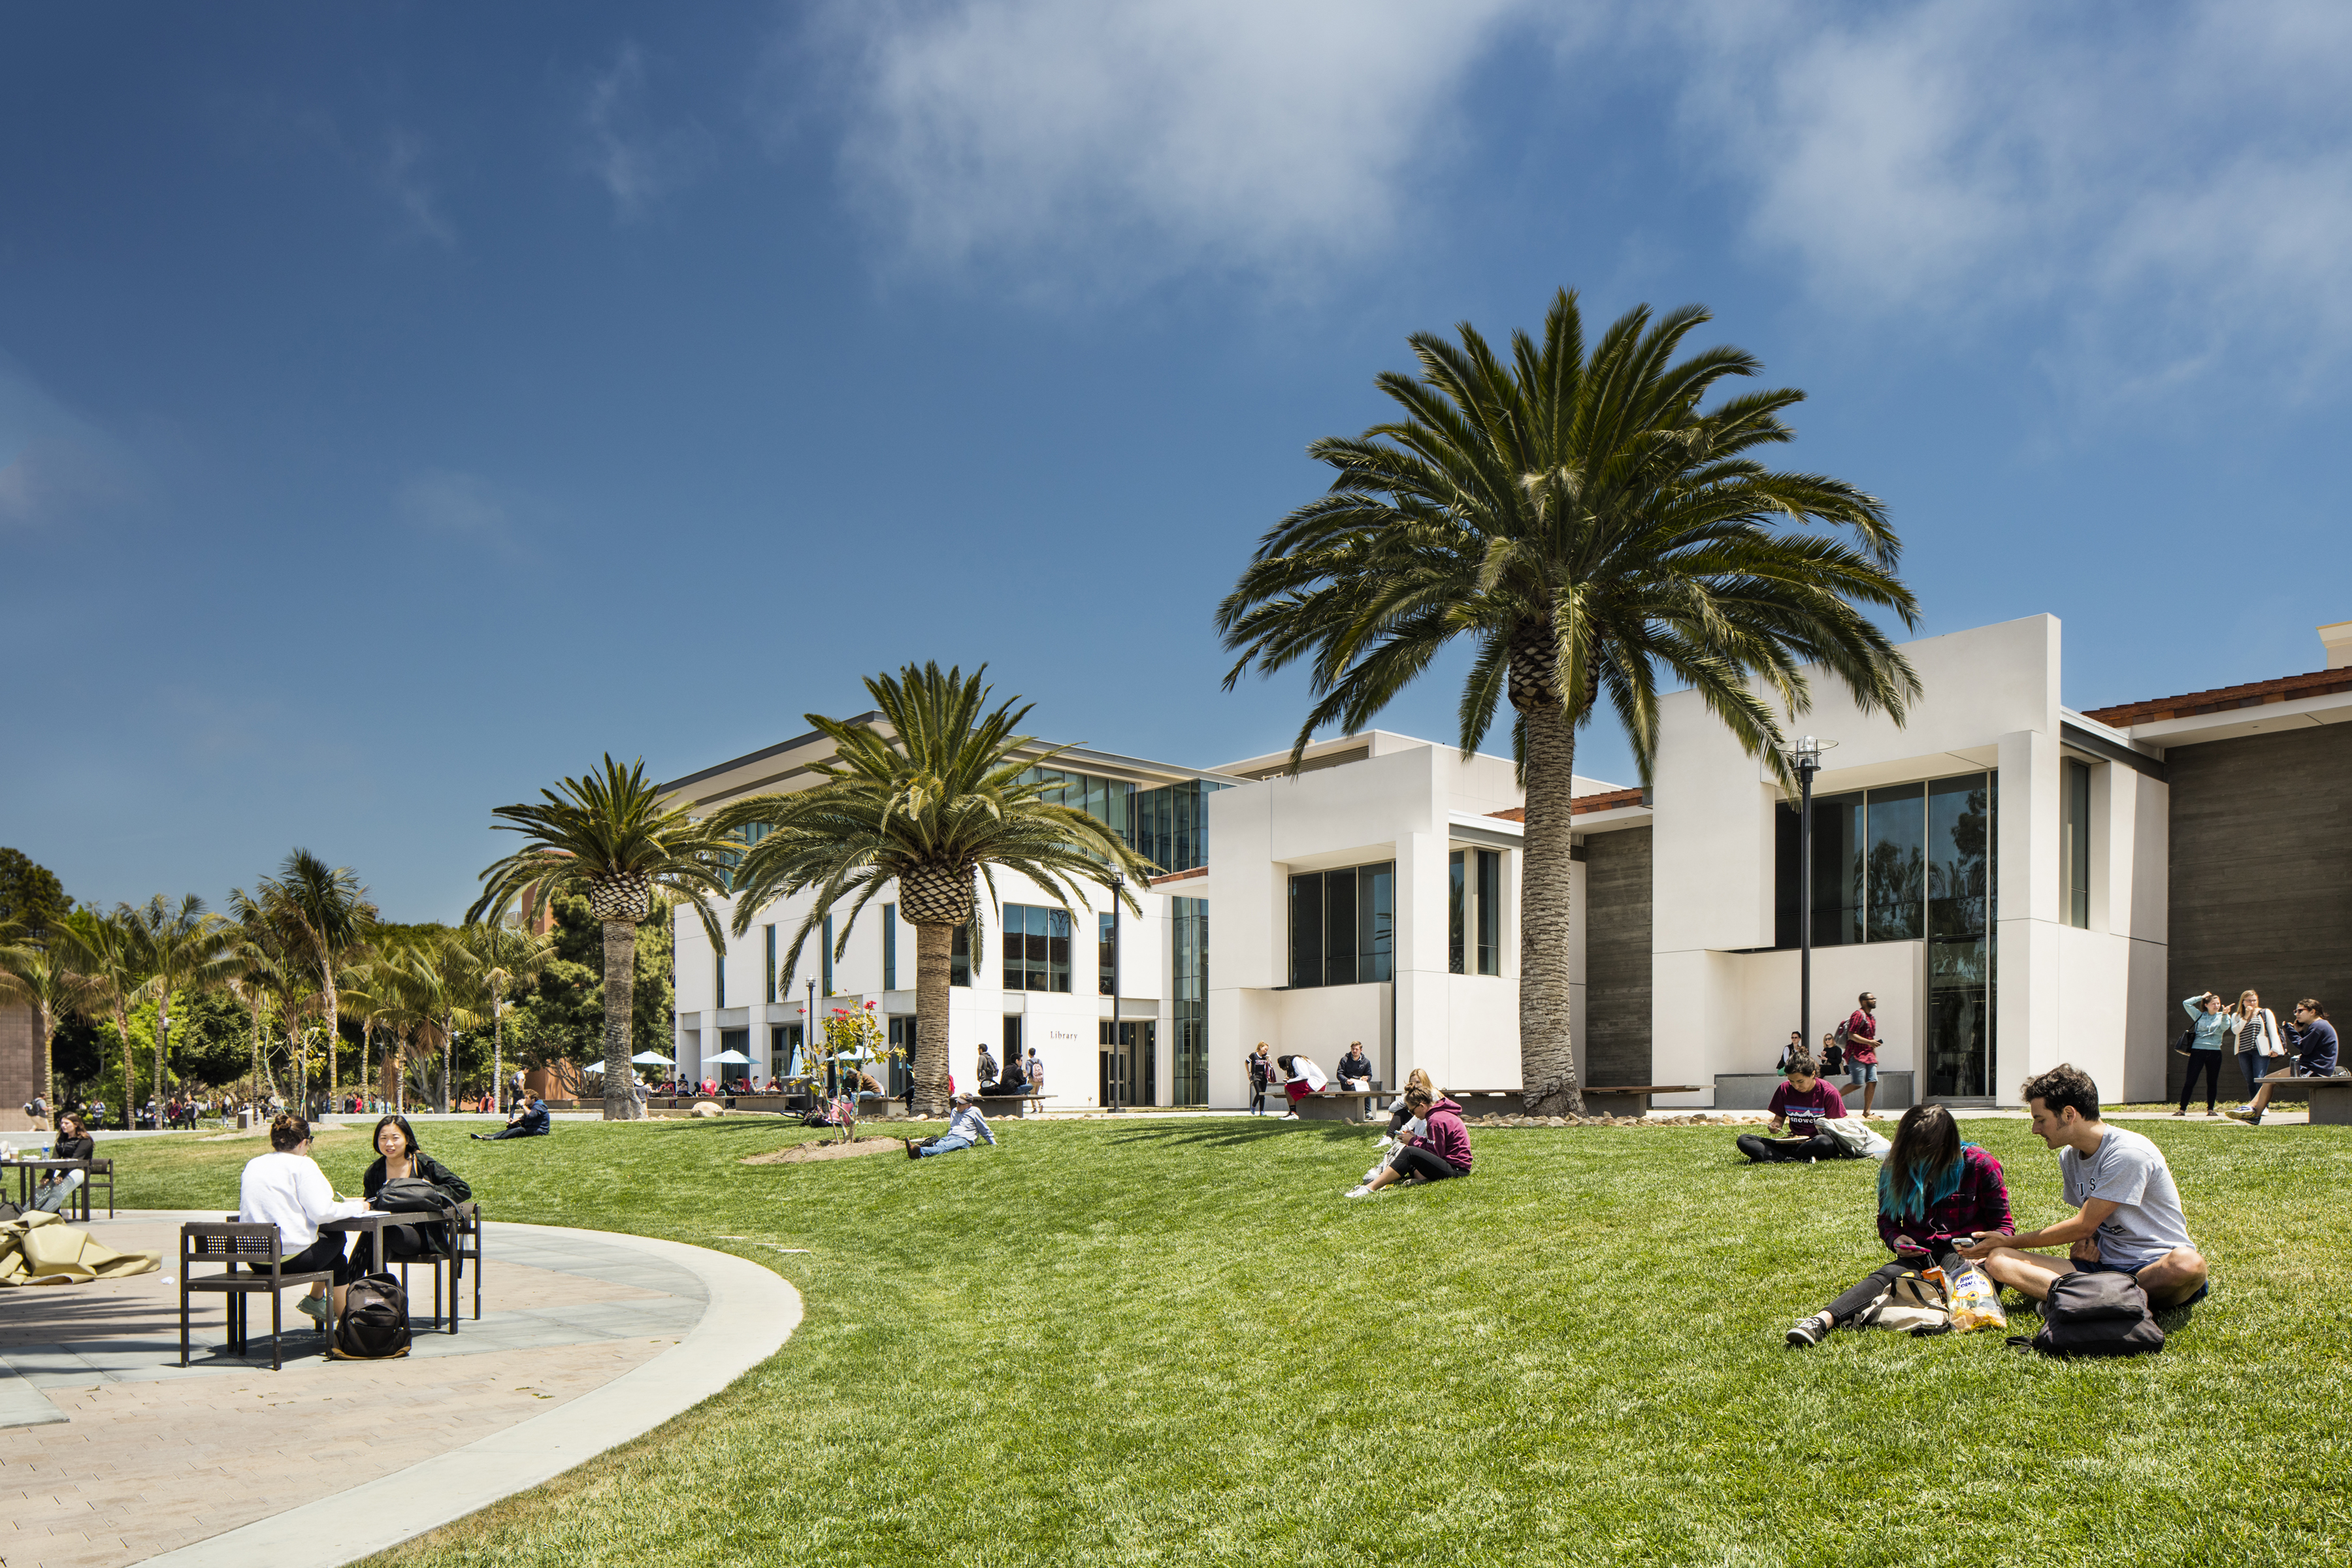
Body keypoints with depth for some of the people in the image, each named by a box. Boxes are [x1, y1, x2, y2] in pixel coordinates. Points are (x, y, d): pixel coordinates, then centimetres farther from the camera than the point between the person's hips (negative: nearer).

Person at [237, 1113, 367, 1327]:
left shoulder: (253, 1164, 12)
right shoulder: (303, 1165, -8)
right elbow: (321, 1212, -15)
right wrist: (356, 1207, 1)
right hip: (291, 1257, -7)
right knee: (335, 1239, 24)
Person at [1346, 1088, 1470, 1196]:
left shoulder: (1436, 1120, -16)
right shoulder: (1442, 1113, 15)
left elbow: (1434, 1153, -17)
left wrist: (1413, 1141, -6)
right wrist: (1416, 1138, 7)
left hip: (1456, 1169, -11)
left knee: (1409, 1152, -24)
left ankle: (1371, 1187, -29)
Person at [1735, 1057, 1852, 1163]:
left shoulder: (1829, 1093, -6)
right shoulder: (1785, 1089, 4)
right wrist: (1775, 1125, -10)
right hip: (1793, 1144, 3)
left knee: (1825, 1142, -43)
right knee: (1743, 1139, -15)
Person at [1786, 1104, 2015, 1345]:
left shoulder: (1979, 1164, -2)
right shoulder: (1895, 1169, 8)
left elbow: (2003, 1226, 2)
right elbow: (1886, 1220, 20)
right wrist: (1895, 1240, -5)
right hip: (1918, 1256, 2)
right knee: (1885, 1276, -31)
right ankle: (1822, 1321, -57)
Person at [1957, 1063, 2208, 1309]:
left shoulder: (2128, 1153, -16)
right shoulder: (2069, 1157, 10)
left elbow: (2083, 1225, -13)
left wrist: (2010, 1242, -5)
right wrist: (2084, 1243, -4)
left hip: (2156, 1266, -6)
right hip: (2103, 1263, 6)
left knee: (2189, 1263, -42)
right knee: (1998, 1261, -16)